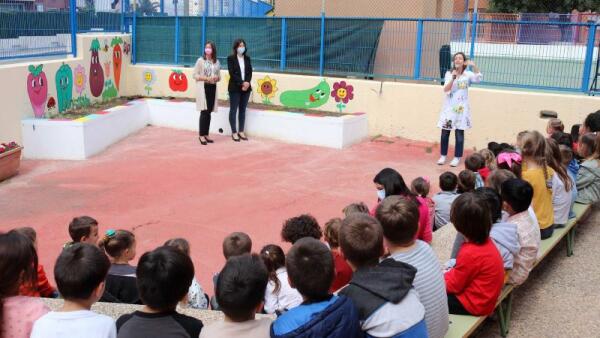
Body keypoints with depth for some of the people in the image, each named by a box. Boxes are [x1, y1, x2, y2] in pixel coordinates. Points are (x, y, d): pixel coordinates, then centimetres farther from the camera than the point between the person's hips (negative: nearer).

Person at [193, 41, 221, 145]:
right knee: (204, 111, -9)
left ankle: (206, 134, 14)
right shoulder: (200, 60, -2)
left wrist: (216, 78, -7)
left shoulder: (217, 62, 10)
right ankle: (201, 135, -4)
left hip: (213, 88, 4)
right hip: (203, 87, -4)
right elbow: (195, 75, -5)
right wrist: (206, 78, -16)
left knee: (209, 112, 6)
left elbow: (219, 76, 16)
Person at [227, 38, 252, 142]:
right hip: (235, 88, -4)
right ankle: (234, 132, 6)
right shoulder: (231, 58, -4)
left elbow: (250, 72, 5)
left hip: (246, 87, 4)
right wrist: (242, 83, -18)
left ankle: (241, 131, 15)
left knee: (243, 110, 8)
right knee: (233, 110, 1)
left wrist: (247, 82, -13)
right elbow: (232, 73, -11)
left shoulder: (247, 58, 10)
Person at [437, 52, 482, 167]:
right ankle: (443, 156, 16)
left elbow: (479, 78, -20)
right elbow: (446, 90, -7)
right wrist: (453, 78, -21)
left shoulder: (468, 74, -1)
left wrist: (474, 66, -33)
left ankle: (457, 157, 8)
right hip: (449, 107, 2)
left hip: (461, 108, -2)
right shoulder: (449, 74, 3)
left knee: (459, 133, 0)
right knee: (445, 133, 4)